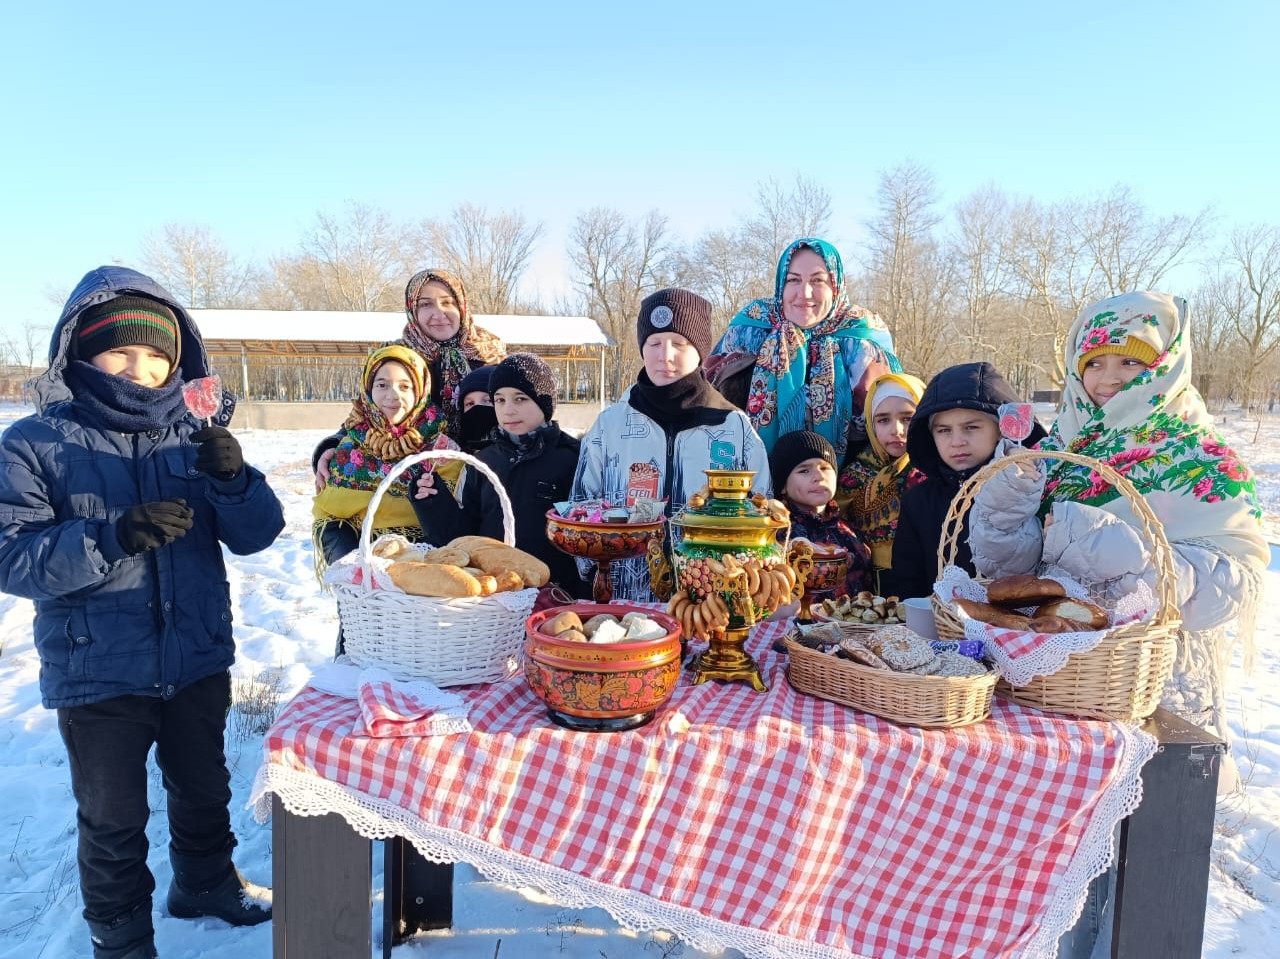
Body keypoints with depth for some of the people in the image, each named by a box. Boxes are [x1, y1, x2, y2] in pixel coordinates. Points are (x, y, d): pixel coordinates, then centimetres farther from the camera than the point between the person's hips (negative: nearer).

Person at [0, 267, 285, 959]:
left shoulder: (193, 435, -1)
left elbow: (255, 535, -5)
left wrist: (232, 479, -25)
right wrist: (113, 536, -31)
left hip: (198, 661, 3)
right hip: (98, 673, -3)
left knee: (203, 789, 23)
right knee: (113, 821, 15)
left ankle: (206, 882, 49)